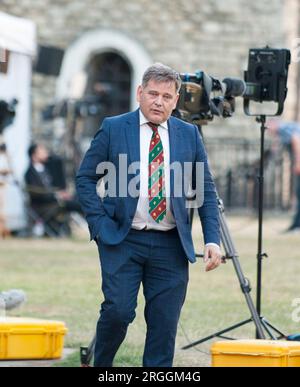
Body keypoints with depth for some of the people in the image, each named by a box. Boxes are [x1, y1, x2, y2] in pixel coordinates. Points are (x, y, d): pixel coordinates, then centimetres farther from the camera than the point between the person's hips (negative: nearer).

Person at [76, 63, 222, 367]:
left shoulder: (189, 134, 10)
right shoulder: (113, 129, 3)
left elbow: (206, 190, 12)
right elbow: (85, 178, 6)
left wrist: (212, 239, 1)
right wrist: (100, 224, -6)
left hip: (171, 246, 3)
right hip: (122, 240, -3)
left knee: (164, 324, 1)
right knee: (118, 311, -13)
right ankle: (100, 366, 11)